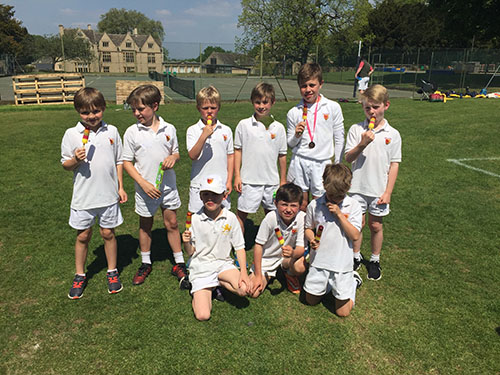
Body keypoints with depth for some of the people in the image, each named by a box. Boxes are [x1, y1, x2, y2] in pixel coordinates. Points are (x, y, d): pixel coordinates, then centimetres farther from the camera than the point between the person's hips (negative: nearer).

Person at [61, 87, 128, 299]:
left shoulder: (111, 131, 0)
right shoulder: (71, 134, -5)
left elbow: (118, 161, 9)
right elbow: (65, 165, 1)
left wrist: (120, 187, 7)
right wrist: (75, 159, -20)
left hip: (108, 195, 1)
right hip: (83, 196, 0)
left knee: (108, 233, 11)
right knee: (82, 236, 11)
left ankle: (112, 272, 30)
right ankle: (80, 276, 29)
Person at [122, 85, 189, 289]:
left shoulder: (169, 129, -2)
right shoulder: (132, 132, -8)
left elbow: (176, 152, 11)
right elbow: (127, 162, -5)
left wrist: (173, 158, -14)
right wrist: (143, 183, -15)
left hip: (168, 186, 1)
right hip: (145, 188, -1)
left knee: (171, 223, 9)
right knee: (145, 225, 15)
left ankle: (179, 264, 23)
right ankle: (145, 263, 34)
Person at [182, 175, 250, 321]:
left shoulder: (230, 218, -6)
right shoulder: (195, 219, -6)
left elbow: (239, 247, 0)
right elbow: (191, 252, 1)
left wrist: (243, 271, -13)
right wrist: (186, 242, -21)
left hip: (223, 263, 1)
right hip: (201, 267, -1)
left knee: (244, 289, -27)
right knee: (203, 315, -16)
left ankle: (219, 282, 3)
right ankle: (199, 293, 17)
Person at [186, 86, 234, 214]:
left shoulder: (226, 130, 3)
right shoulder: (193, 130, -4)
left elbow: (230, 156, 8)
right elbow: (192, 155, -15)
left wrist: (229, 181, 4)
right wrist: (204, 136, -26)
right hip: (199, 183, -2)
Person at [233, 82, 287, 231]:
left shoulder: (278, 128, 2)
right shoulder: (244, 125, -3)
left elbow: (282, 155, 7)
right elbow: (237, 150, 2)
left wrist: (283, 180, 9)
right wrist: (237, 176, -3)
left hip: (272, 180, 2)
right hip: (249, 180, -2)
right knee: (241, 214, 4)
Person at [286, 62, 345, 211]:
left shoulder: (333, 107, -1)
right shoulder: (293, 113, 2)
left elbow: (339, 139, 5)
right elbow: (290, 144, 10)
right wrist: (296, 135, -12)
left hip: (322, 162, -1)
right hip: (299, 162, 1)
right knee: (301, 205, 9)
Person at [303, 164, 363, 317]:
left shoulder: (353, 206, -8)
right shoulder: (314, 205, -5)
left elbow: (355, 235, -14)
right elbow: (308, 228, 8)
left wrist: (339, 214, -20)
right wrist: (312, 239, -14)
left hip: (342, 263, -2)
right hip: (319, 260, 2)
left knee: (342, 311, 4)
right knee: (311, 300, 15)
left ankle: (353, 280, 30)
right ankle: (328, 282, 41)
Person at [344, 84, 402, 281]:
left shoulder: (393, 134, -2)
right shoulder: (356, 130, -3)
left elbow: (394, 164, 0)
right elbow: (348, 158, -7)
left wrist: (388, 192, -3)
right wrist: (362, 144, -24)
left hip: (379, 189, 0)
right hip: (357, 187, 0)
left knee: (376, 225, 12)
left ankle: (375, 260, 30)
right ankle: (356, 256, 31)